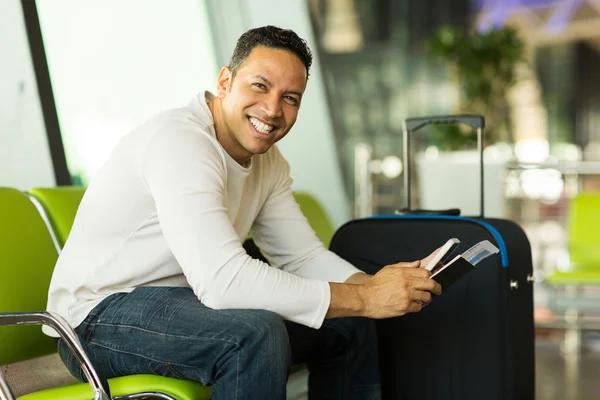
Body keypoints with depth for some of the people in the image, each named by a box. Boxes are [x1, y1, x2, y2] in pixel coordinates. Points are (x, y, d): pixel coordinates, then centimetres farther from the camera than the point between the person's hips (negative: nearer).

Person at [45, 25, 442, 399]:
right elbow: (222, 279, -35)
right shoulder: (180, 140, -26)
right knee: (257, 333, -34)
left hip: (186, 300, 9)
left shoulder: (268, 162, 4)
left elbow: (304, 257, 5)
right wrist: (364, 299, -31)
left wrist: (372, 285, -17)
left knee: (350, 325, 4)